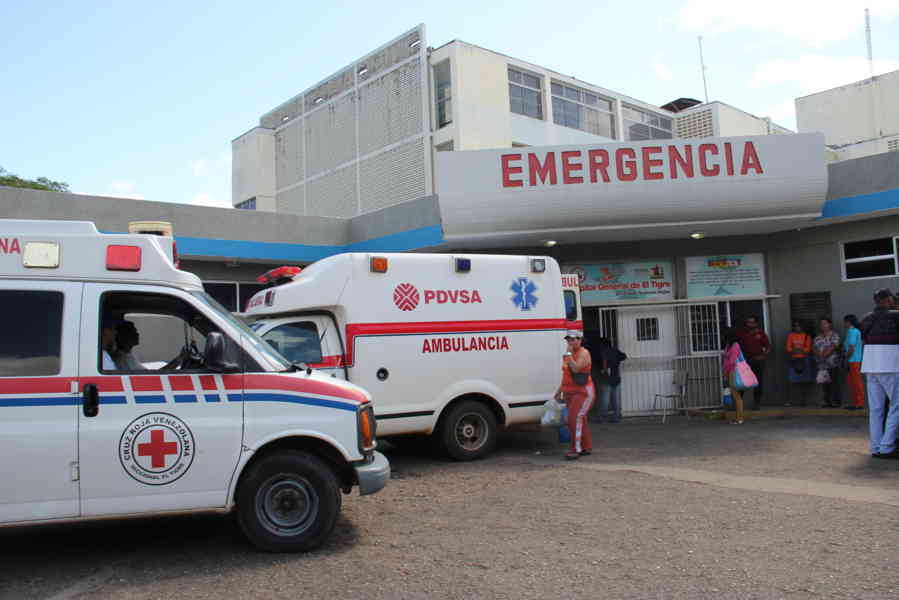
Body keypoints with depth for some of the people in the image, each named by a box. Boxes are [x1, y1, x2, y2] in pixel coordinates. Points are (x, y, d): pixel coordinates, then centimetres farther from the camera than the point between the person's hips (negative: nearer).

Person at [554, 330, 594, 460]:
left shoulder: (583, 353, -10)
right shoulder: (568, 354, 15)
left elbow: (576, 368, -26)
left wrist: (569, 354, -19)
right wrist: (559, 391, 19)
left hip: (583, 392, -8)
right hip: (570, 393, 9)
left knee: (575, 418, -19)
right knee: (580, 420, 12)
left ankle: (576, 449, -17)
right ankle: (587, 448, 20)